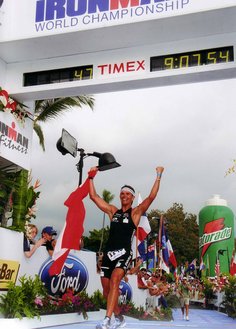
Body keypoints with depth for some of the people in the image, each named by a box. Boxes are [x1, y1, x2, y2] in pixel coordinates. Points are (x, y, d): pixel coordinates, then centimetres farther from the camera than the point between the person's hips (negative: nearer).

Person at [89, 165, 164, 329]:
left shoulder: (135, 212, 5)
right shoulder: (112, 210, 16)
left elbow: (151, 197, -7)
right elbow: (94, 196, 17)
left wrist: (158, 177, -10)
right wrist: (91, 178, 16)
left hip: (124, 253, -5)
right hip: (109, 253, 5)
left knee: (114, 280, -28)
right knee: (107, 290, 7)